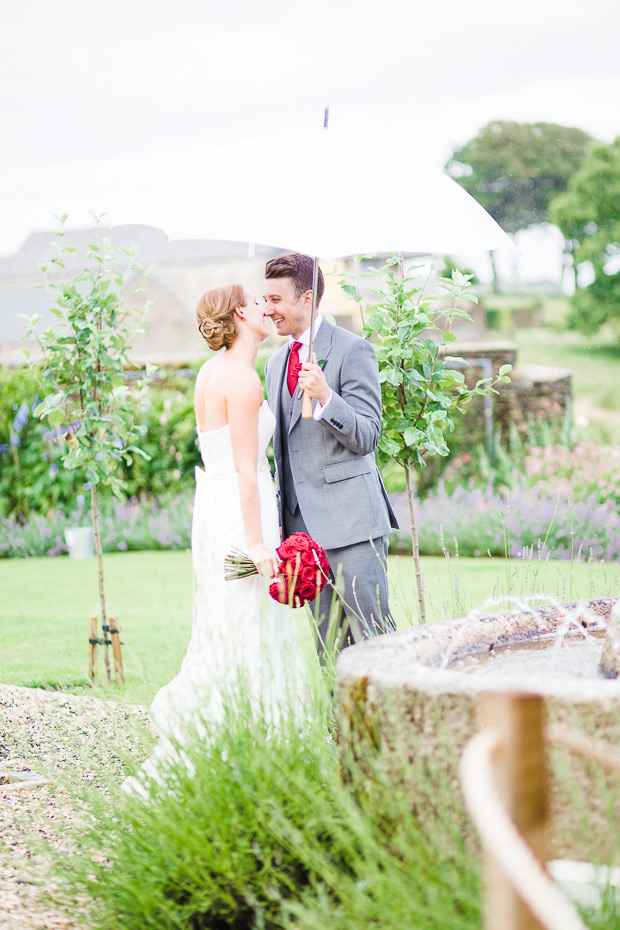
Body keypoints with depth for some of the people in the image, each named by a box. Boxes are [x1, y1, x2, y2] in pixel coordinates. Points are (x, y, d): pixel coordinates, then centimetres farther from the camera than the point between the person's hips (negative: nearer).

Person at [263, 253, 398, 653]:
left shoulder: (352, 350, -5)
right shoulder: (277, 363, 19)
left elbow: (367, 437, -11)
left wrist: (325, 396, -26)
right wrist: (282, 522, 18)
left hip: (350, 518, -7)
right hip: (303, 523, 7)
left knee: (372, 637, -7)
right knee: (328, 644, 7)